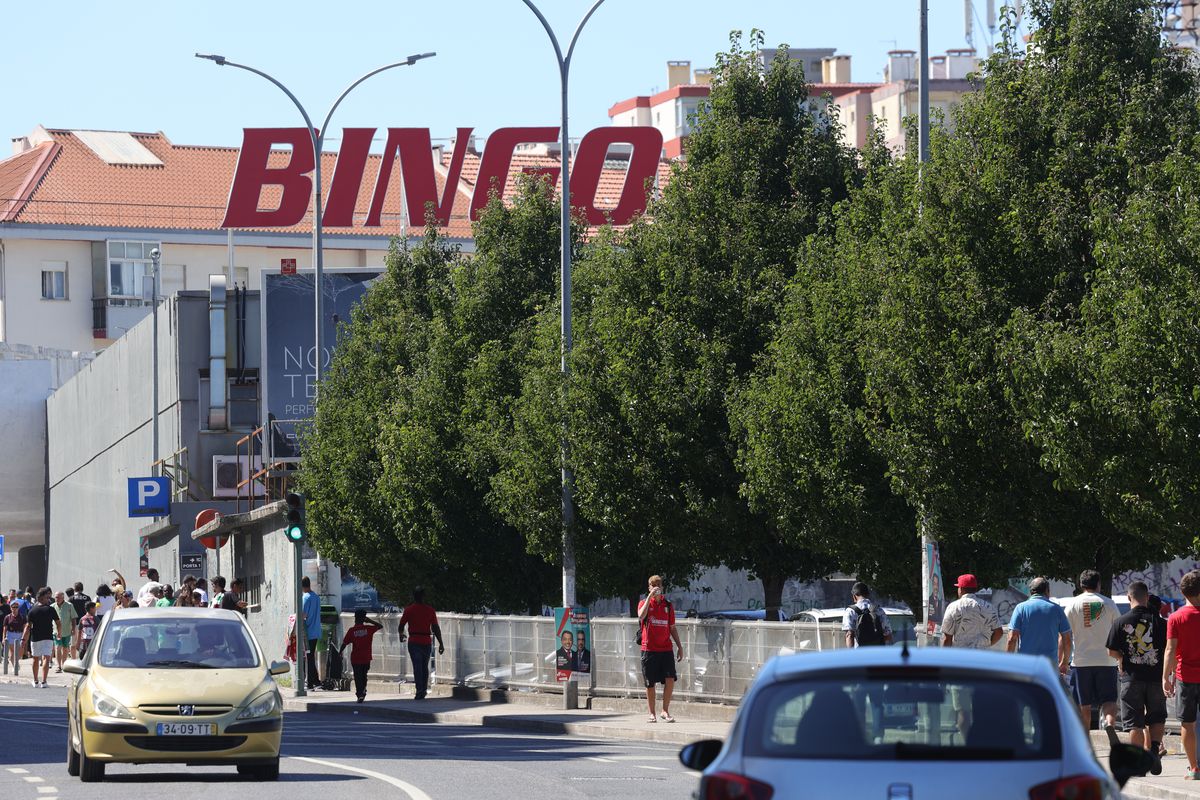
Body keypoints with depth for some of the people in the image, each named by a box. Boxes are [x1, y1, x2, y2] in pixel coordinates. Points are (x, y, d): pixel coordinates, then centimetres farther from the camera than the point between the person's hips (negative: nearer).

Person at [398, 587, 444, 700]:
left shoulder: (409, 609, -3)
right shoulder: (430, 609, 3)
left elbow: (401, 625, 2)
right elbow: (436, 628, 1)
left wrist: (401, 635, 24)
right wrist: (441, 643, 4)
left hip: (414, 642, -3)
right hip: (427, 642, 3)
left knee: (417, 666, -6)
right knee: (425, 666, 15)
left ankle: (420, 690, -15)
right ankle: (424, 690, 18)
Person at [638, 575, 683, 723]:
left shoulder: (668, 605, 12)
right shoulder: (644, 603, 3)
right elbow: (641, 616, -20)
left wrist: (679, 647, 12)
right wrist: (650, 597, -21)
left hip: (666, 648, 2)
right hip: (649, 649, -2)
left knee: (670, 679, -10)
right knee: (650, 683, 2)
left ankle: (665, 711, 2)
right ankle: (652, 714, 13)